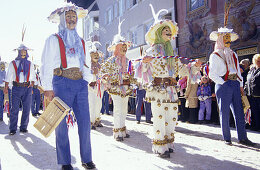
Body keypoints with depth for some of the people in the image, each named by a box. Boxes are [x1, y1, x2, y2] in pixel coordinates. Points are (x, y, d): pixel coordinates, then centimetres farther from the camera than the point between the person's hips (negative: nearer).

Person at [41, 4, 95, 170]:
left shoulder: (81, 42, 21)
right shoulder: (54, 40, 7)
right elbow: (47, 65, 0)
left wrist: (86, 81, 6)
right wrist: (48, 88, -9)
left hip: (81, 84, 4)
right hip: (62, 83, -4)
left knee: (85, 122, 1)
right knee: (61, 123, 0)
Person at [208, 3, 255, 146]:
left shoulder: (233, 54, 20)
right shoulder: (215, 55, 1)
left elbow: (238, 70, 21)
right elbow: (212, 74, -5)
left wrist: (240, 85, 13)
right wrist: (224, 83, -10)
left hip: (235, 85, 6)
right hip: (223, 86, -6)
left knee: (239, 112, 3)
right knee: (224, 113, 0)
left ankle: (242, 138, 8)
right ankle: (227, 138, 9)